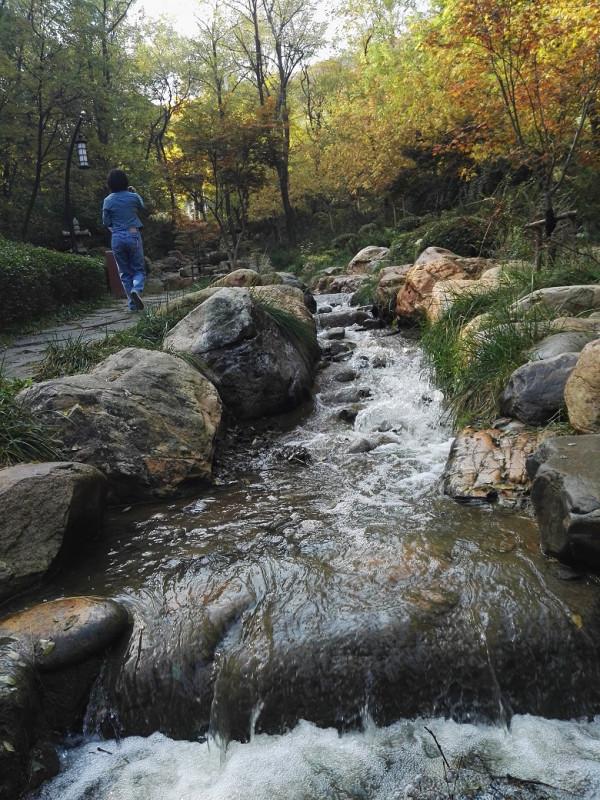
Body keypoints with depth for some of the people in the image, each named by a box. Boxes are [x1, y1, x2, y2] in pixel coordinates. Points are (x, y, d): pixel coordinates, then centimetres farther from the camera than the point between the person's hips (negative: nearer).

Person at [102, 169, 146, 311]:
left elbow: (106, 222, 3)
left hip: (117, 238, 1)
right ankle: (136, 289, -24)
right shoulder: (133, 197, -2)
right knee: (139, 269, 7)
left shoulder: (108, 201, -2)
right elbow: (142, 207, 20)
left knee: (125, 272, 9)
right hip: (133, 235, -1)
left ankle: (133, 304, 4)